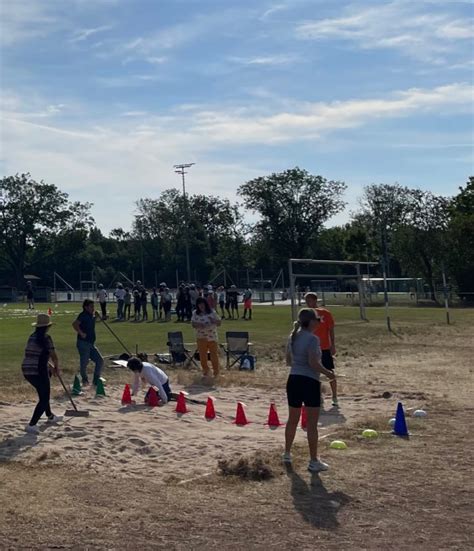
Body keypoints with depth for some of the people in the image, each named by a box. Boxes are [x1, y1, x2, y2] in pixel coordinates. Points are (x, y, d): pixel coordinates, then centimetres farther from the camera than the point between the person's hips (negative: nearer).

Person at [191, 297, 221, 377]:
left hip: (212, 337, -1)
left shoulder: (212, 312, -2)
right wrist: (199, 325, -20)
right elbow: (193, 323, -1)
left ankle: (216, 371, 17)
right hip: (201, 338, 1)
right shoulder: (195, 313, 1)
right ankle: (205, 371, 24)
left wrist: (214, 321, -20)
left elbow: (219, 322, 1)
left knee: (214, 355, 4)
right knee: (202, 355, 8)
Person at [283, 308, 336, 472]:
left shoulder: (293, 337, 10)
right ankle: (313, 461, 4)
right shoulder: (312, 339, -14)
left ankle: (287, 454, 31)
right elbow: (313, 363, -20)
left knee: (292, 420, 20)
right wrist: (328, 373, -7)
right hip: (309, 382, -7)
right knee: (312, 423, 0)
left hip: (293, 380, 7)